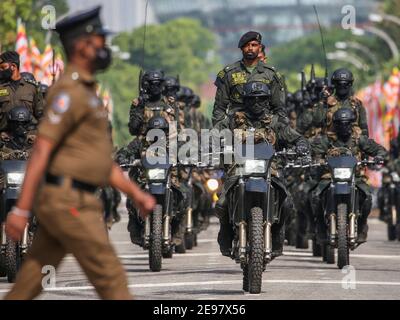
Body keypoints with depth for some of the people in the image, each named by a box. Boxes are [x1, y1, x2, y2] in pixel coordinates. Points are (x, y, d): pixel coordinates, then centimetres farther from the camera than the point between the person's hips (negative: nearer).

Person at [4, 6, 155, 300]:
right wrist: (21, 210, -22)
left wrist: (136, 193, 19)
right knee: (111, 278, -4)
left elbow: (99, 158, 24)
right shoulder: (70, 92, -14)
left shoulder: (84, 94, 20)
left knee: (32, 283, 9)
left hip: (65, 202, 10)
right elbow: (41, 151, -19)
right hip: (69, 204, -10)